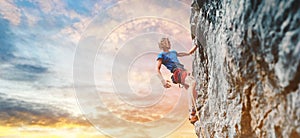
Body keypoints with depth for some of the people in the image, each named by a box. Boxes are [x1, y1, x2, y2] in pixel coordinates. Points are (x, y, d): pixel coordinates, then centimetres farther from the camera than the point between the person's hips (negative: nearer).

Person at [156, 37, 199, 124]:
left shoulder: (173, 52, 33)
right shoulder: (161, 55, 12)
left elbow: (189, 53, 42)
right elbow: (157, 69, 0)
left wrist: (196, 45, 36)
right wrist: (162, 80, -16)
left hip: (184, 72, 8)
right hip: (177, 73, -8)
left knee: (193, 94, -5)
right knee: (193, 82, -35)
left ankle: (192, 116, 1)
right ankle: (193, 112, -40)